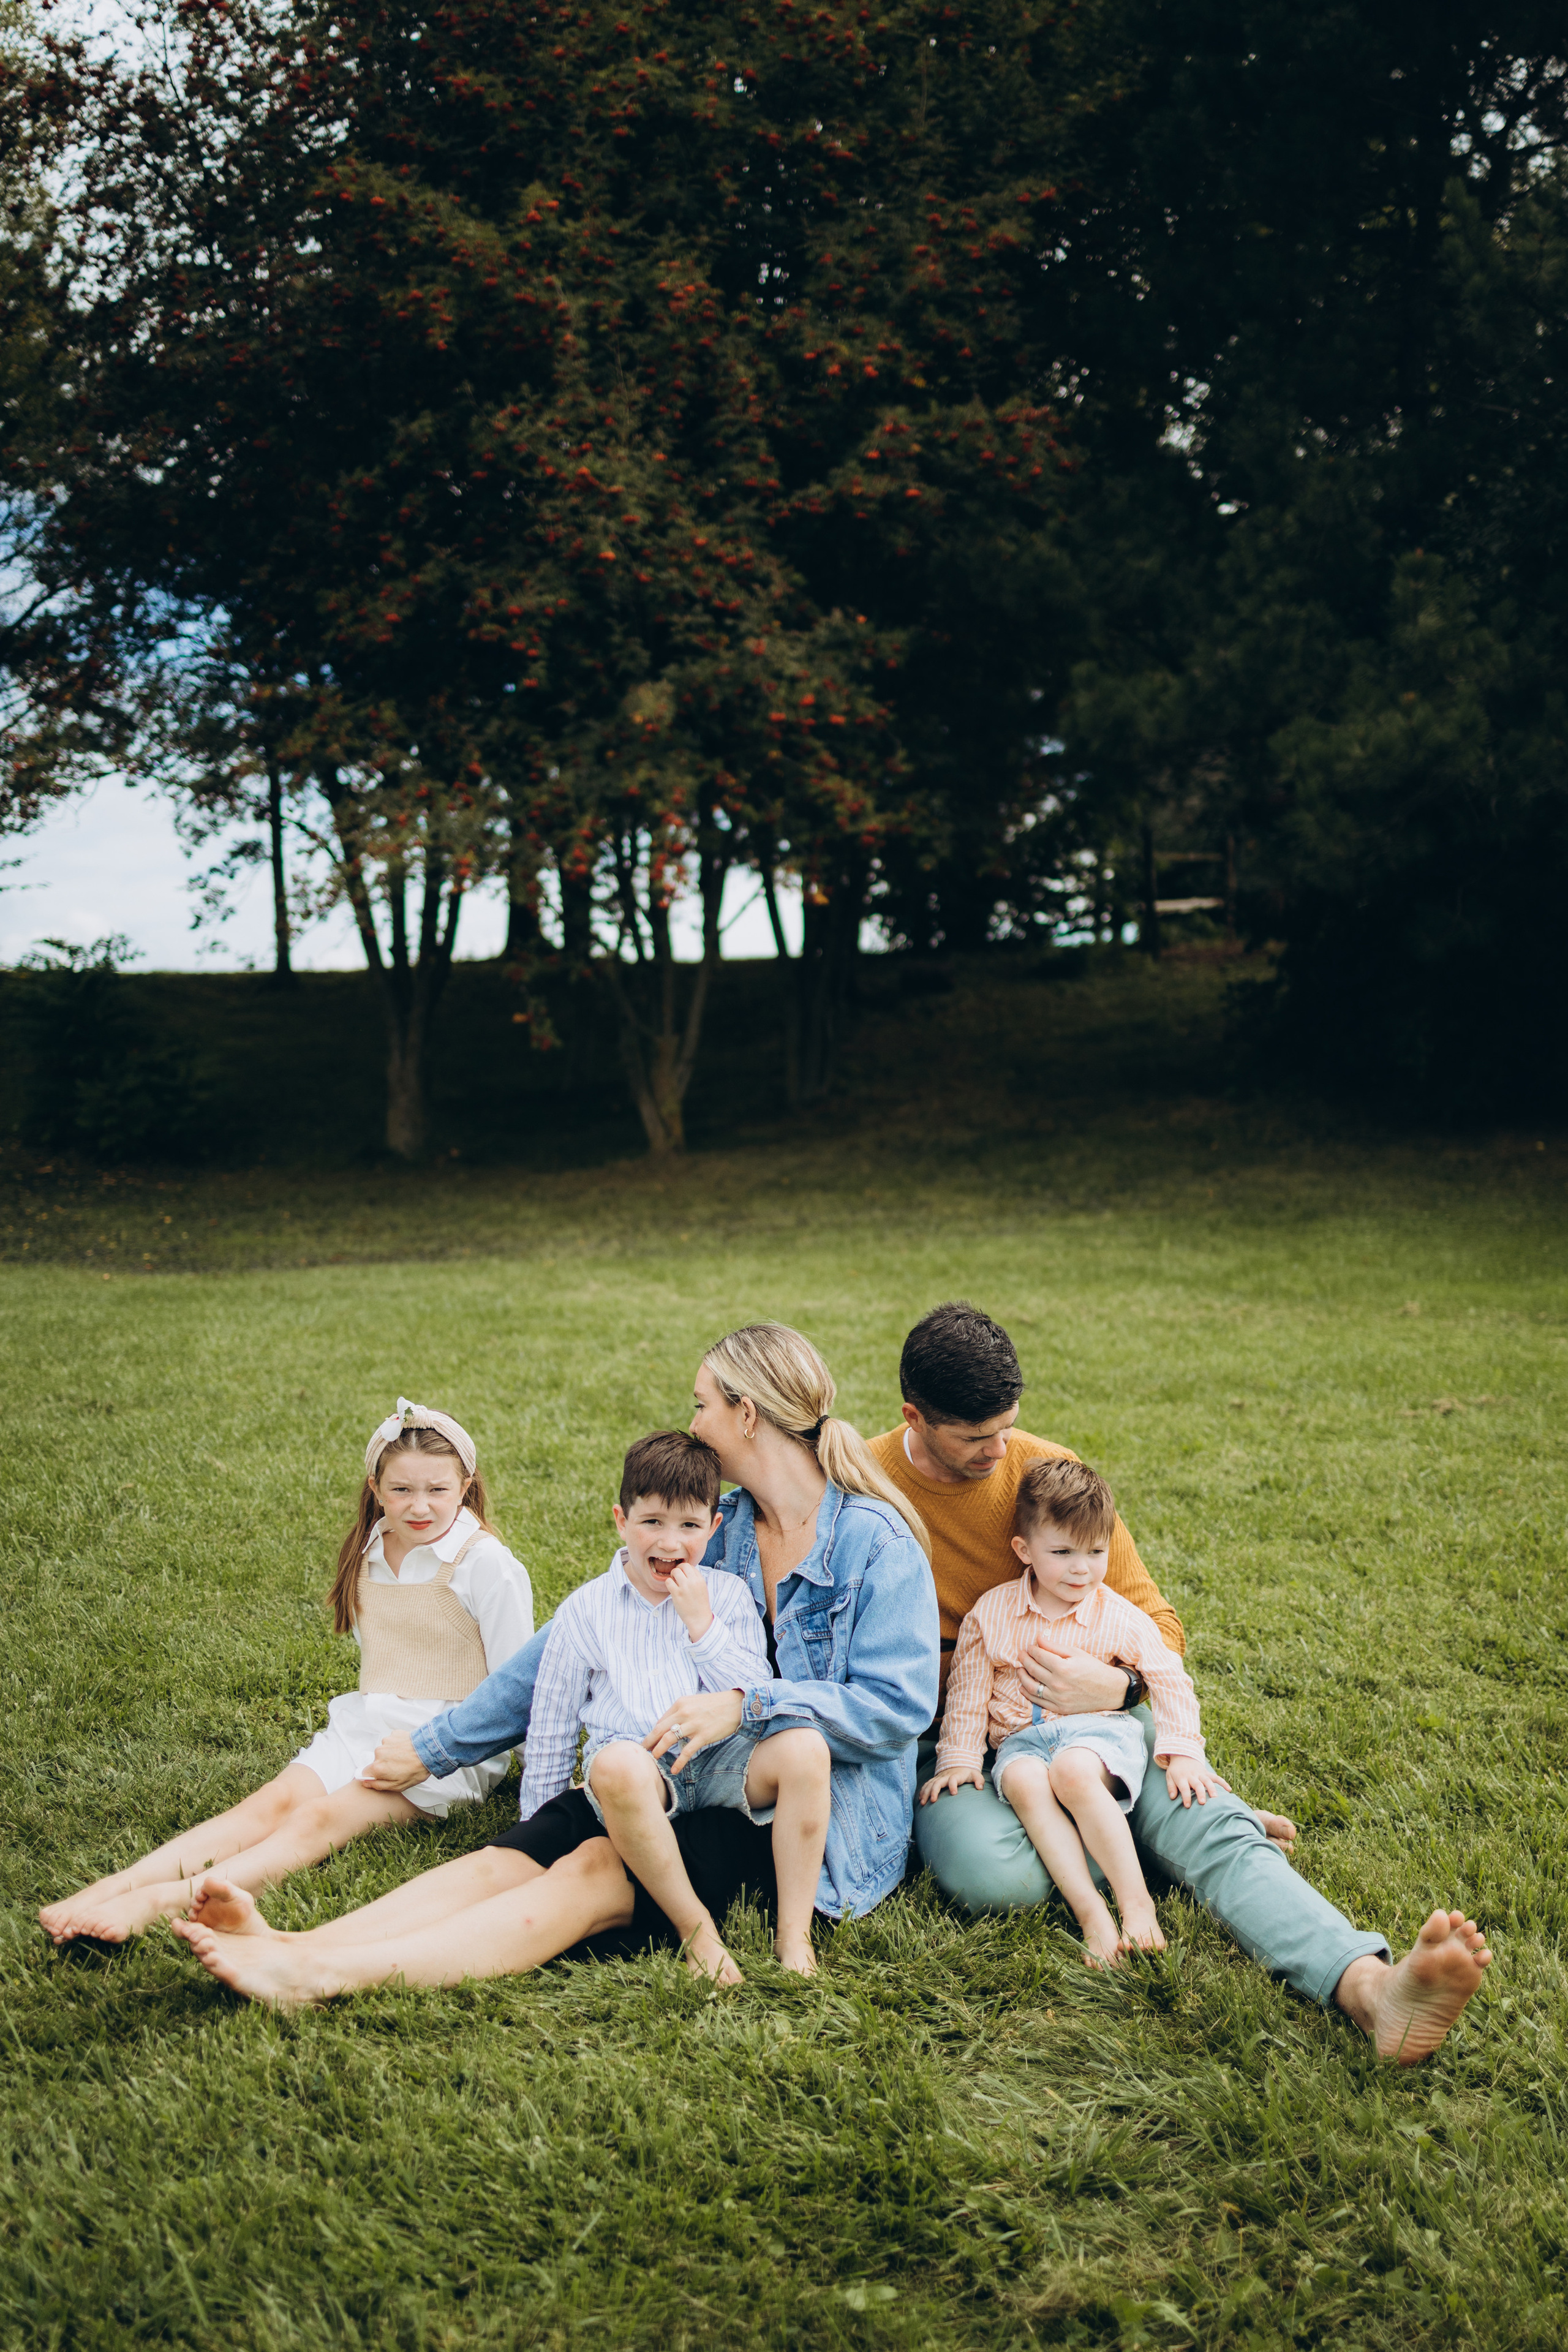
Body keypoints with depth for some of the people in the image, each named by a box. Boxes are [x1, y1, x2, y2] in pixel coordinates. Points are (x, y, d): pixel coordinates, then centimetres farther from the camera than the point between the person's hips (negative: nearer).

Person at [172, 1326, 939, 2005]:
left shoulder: (877, 1544, -8)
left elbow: (899, 1705, -16)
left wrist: (747, 1704, -27)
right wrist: (436, 1746, 14)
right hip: (697, 1787, 6)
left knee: (597, 1872, -29)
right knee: (513, 1857, -20)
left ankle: (328, 1975, -44)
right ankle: (294, 1945, -38)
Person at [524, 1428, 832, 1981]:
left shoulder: (728, 1595, 12)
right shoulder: (585, 1611, 9)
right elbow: (550, 1732, 14)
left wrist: (702, 1625, -5)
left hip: (723, 1761, 2)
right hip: (641, 1774, -1)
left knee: (804, 1747, -29)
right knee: (615, 1764, -38)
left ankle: (794, 1931, -20)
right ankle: (696, 1928, -23)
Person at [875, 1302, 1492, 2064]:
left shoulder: (1051, 1471, -3)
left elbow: (1156, 1622, 3)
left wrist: (1116, 1686, -21)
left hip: (1078, 1714, 2)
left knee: (1209, 1823, -27)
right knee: (990, 1874, -35)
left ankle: (1371, 1988, -49)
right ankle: (1165, 1831, -14)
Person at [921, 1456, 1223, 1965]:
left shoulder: (1120, 1618, 2)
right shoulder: (991, 1614, 4)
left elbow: (1168, 1682, 6)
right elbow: (967, 1694, 10)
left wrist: (1182, 1753, -3)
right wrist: (959, 1758, 5)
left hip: (1098, 1728, -1)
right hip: (1022, 1737, 2)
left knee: (1072, 1772, -37)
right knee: (1024, 1784, -35)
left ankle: (1136, 1900, -31)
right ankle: (1090, 1911, -40)